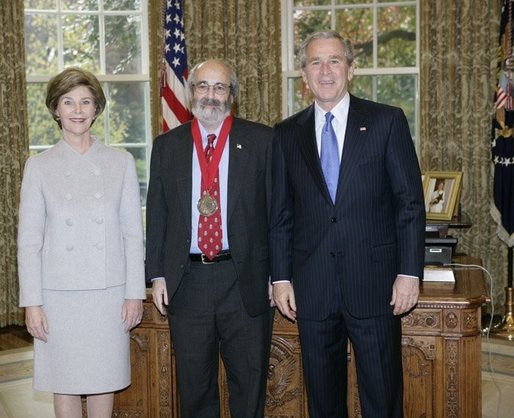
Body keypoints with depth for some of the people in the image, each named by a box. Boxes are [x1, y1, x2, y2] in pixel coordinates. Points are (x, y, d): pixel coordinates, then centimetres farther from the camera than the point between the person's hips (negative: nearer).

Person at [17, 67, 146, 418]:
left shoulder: (121, 162, 3)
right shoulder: (39, 166, 2)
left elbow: (133, 233, 4)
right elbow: (28, 240, 2)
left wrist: (135, 292, -1)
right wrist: (31, 302, -4)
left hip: (109, 292, 0)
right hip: (59, 293, 0)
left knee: (105, 378, 9)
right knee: (64, 382, 8)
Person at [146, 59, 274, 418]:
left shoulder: (261, 140, 1)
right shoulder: (167, 145, 8)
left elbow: (277, 209, 0)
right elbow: (156, 213, 8)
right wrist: (157, 274, 2)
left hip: (246, 279, -2)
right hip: (187, 281, 2)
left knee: (249, 381, 8)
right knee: (194, 383, 13)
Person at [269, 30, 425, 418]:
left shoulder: (387, 121, 1)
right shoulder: (287, 134, 8)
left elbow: (410, 202, -2)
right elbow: (281, 214, 9)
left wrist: (409, 272, -7)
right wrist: (280, 278, 4)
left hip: (374, 283, -2)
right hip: (312, 287, 2)